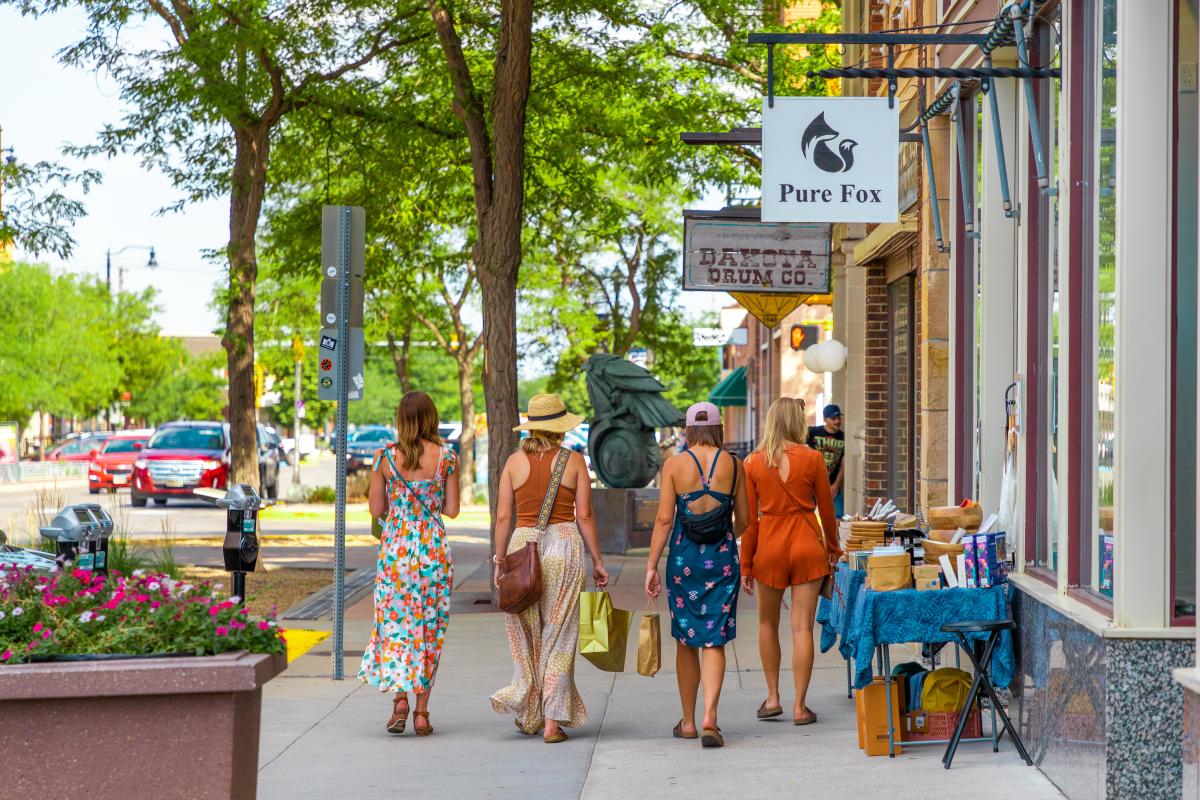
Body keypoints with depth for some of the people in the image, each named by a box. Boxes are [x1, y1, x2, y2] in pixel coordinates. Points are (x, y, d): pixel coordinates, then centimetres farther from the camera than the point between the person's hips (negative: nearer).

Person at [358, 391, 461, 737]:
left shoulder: (385, 456, -3)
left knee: (395, 623, 8)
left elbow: (376, 509, 1)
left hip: (395, 547, 0)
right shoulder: (447, 457, -3)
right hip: (434, 548, 0)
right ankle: (422, 711, 7)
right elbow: (452, 510, 0)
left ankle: (400, 698, -9)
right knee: (429, 629, 7)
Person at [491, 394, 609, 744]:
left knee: (527, 634, 15)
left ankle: (529, 715, 18)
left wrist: (499, 561, 8)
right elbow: (584, 516, -2)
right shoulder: (574, 461, 0)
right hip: (564, 544, -1)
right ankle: (553, 721, 2)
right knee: (558, 636, 4)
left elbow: (503, 516, 1)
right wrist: (597, 561, 4)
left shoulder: (515, 461, 3)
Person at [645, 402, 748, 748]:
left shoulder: (674, 464, -3)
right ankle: (709, 716, -16)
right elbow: (743, 521, 8)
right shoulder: (733, 465, 1)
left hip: (684, 556, 0)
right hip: (722, 557, 0)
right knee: (714, 641, 2)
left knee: (686, 641, 13)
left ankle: (688, 721, 21)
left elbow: (664, 519, -7)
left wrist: (652, 566, -2)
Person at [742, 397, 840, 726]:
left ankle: (773, 698, 20)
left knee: (768, 623, 19)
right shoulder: (812, 459, -5)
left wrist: (745, 565, 7)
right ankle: (800, 707, 2)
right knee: (802, 627, 1)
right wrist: (833, 548, 19)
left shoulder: (753, 463, -2)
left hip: (769, 546, 1)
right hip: (807, 545, -1)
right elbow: (826, 510, 3)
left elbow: (749, 518, 0)